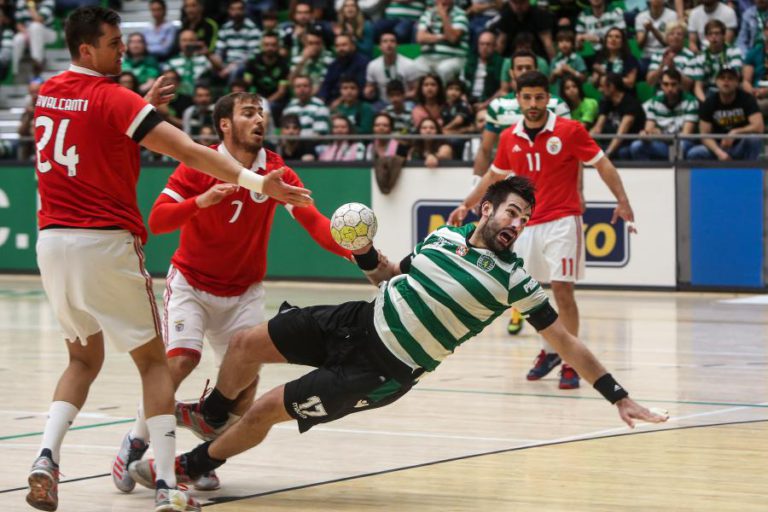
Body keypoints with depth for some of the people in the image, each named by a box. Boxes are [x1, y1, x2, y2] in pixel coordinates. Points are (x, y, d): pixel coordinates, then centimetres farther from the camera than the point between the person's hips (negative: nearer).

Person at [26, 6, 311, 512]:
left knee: (84, 360, 20)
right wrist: (254, 181, -25)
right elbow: (188, 151, -21)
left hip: (53, 241, 6)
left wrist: (141, 102, 26)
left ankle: (47, 456, -3)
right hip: (105, 243, -6)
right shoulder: (114, 98, -12)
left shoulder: (48, 92, 9)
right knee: (154, 361, 5)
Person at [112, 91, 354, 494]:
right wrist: (202, 200, -38)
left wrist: (353, 250, -36)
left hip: (243, 292, 3)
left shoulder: (276, 170, -6)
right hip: (191, 283, -3)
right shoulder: (198, 165, -13)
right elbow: (157, 220, -21)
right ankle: (136, 443, -1)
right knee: (181, 359, -22)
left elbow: (313, 221, -17)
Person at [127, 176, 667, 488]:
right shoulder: (443, 238, 3)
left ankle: (191, 467, 17)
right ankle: (210, 415, 32)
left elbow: (566, 340, -11)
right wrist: (365, 254, -1)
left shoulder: (513, 279, -12)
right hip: (359, 322, 5)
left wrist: (619, 396, -14)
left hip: (381, 371, -5)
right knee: (248, 343, 1)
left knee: (265, 410, -7)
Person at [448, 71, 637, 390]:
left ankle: (570, 364, -4)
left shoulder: (570, 130, -7)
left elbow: (602, 164, -5)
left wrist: (622, 201, -16)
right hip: (526, 225, 5)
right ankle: (549, 350, 30)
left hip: (562, 222, -5)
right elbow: (494, 175, 22)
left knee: (562, 291, -12)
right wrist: (466, 206, 23)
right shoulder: (509, 138, 6)